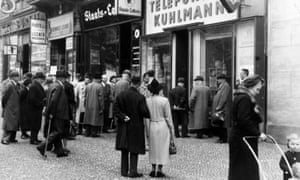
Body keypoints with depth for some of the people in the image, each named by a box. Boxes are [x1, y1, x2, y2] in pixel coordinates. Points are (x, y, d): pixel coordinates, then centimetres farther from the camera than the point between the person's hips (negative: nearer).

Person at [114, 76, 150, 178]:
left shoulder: (121, 95, 0)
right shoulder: (140, 97, -15)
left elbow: (116, 109, -2)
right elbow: (144, 112, -15)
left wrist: (123, 117, -4)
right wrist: (152, 116, 3)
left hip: (123, 126, 4)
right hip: (136, 127, -4)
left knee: (124, 150, 13)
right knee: (134, 150, 6)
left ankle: (124, 170, 18)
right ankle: (133, 171, 6)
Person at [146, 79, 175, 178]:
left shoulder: (147, 101, -4)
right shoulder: (164, 100, -11)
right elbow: (168, 117, -7)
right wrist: (172, 131, 3)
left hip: (152, 126, 3)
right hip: (163, 125, -3)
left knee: (153, 147, 15)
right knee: (162, 148, 7)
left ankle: (153, 170, 19)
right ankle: (159, 170, 9)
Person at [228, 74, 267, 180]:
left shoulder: (245, 97, 16)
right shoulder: (244, 98, -17)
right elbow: (244, 121, -24)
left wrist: (257, 113, 0)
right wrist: (258, 133, -19)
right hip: (242, 140, -10)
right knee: (242, 171, -4)